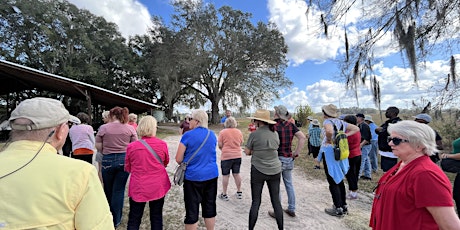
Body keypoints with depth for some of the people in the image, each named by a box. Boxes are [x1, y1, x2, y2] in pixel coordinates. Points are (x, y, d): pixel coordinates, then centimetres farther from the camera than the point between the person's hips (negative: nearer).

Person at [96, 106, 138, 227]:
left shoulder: (103, 128, -5)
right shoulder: (130, 128, -4)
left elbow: (98, 146, -2)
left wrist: (106, 153, 15)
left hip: (108, 160, 0)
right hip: (124, 160, 0)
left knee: (108, 190, 20)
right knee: (119, 190, 9)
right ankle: (116, 221, 20)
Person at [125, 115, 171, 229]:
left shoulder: (131, 146, -11)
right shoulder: (162, 144, -11)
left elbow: (127, 168, 4)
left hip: (138, 187, 0)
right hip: (158, 186, 0)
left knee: (134, 219, 17)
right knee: (157, 217, 17)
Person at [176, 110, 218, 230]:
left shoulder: (188, 135, -13)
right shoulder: (212, 135, 3)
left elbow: (178, 159, -8)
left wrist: (186, 164, 11)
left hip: (193, 176, -4)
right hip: (212, 175, 5)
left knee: (192, 210, 10)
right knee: (210, 207, 18)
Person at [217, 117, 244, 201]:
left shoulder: (222, 132, -8)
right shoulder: (239, 132, 2)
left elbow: (219, 145, -7)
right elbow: (241, 143, 11)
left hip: (226, 156, -4)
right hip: (237, 155, 4)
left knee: (225, 175, 7)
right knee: (236, 174, 16)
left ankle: (224, 194, 17)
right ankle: (239, 192, 26)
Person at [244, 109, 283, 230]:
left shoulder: (254, 134, -14)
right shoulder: (275, 133, 0)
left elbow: (247, 152, -5)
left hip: (258, 171, -4)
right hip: (275, 170, 4)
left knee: (256, 201, 9)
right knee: (276, 200, 15)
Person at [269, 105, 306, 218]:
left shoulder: (274, 126, -14)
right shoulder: (291, 125, 1)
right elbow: (302, 138, -6)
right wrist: (296, 153, -1)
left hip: (277, 159, -5)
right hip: (289, 159, 5)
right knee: (289, 184, 20)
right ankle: (291, 209, 31)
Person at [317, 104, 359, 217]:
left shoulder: (327, 121, -15)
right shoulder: (341, 122, 8)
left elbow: (329, 131, -36)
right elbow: (356, 129, 15)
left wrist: (329, 140, -18)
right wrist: (344, 135, 5)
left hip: (330, 152, -8)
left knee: (333, 182, 3)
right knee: (339, 180, 19)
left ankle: (338, 209, 13)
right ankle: (344, 205, 30)